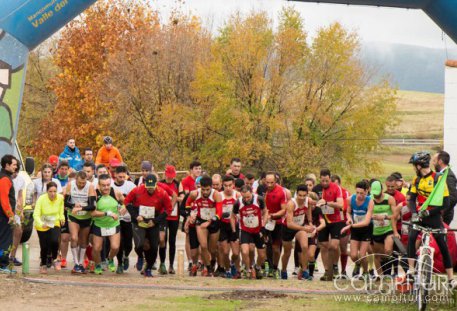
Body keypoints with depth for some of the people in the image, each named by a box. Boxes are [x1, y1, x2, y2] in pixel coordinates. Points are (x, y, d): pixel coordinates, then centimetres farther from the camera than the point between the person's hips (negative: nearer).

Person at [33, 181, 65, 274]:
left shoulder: (60, 198, -12)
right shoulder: (41, 199, -22)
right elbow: (36, 215, -25)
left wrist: (62, 218, -8)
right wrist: (41, 224, -42)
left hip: (55, 224, 2)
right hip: (42, 226, -2)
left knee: (55, 241, -22)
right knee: (44, 246, -1)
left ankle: (54, 259, 7)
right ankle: (43, 264, 28)